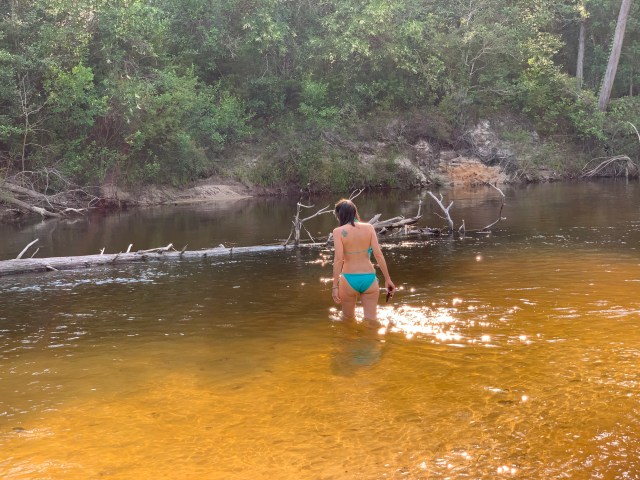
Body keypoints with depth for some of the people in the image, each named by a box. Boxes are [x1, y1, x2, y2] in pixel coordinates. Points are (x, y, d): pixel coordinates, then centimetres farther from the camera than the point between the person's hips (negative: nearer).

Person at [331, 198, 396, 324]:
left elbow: (338, 259, -14)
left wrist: (335, 286, -13)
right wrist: (387, 279, 2)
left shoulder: (339, 231, -6)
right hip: (369, 278, 2)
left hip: (349, 280, -1)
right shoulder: (369, 228, 1)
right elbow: (378, 255, -4)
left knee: (349, 319, 19)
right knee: (372, 320, 9)